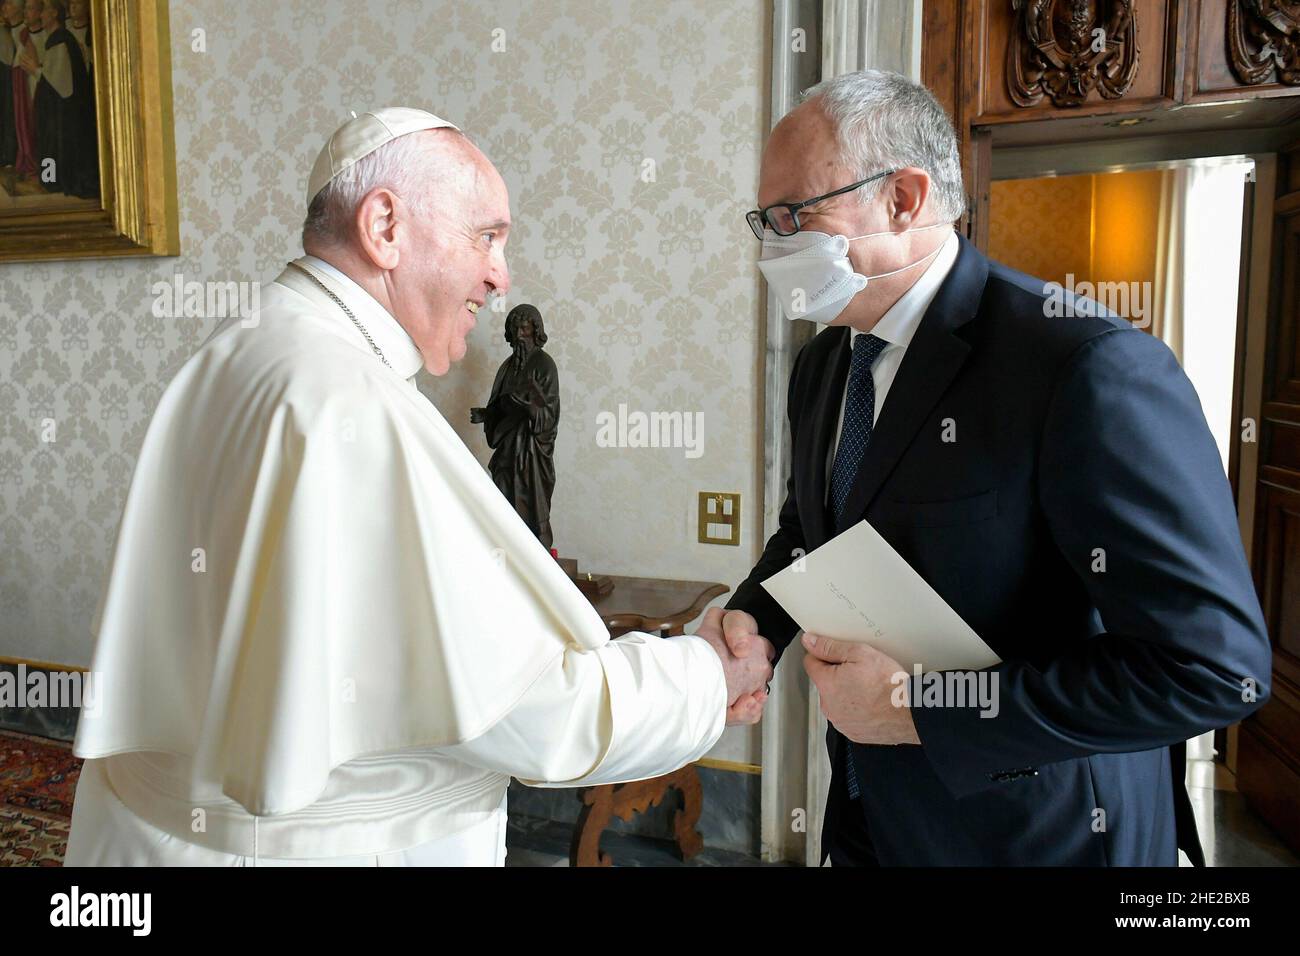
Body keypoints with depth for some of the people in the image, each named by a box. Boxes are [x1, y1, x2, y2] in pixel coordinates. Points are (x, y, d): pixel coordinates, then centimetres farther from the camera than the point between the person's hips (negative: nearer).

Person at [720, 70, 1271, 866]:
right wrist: (755, 618, -6)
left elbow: (1214, 662, -25)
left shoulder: (1091, 368, -24)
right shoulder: (822, 363, 1)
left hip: (1035, 830, -6)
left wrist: (921, 707, -24)